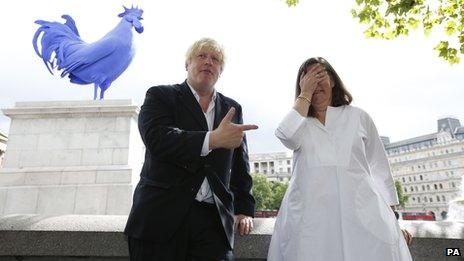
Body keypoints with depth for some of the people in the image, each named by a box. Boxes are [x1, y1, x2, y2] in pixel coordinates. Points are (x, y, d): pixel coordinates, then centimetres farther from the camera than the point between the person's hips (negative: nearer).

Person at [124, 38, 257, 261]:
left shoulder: (232, 108, 14)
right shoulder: (160, 96, 4)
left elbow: (240, 166, 15)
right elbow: (157, 138, -15)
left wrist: (244, 209, 9)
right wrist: (213, 139, -24)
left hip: (214, 218, 3)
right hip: (162, 215, -2)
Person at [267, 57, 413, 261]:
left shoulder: (358, 117, 14)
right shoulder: (299, 121, 14)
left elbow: (379, 167, 15)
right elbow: (287, 136, -11)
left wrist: (391, 216, 10)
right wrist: (305, 93, -1)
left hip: (361, 213, 1)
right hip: (310, 217, 0)